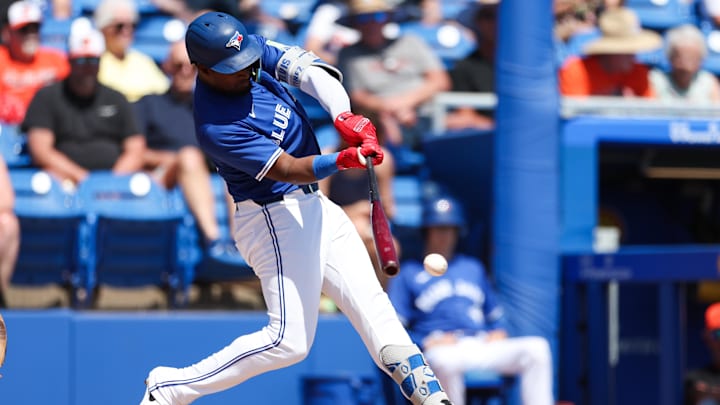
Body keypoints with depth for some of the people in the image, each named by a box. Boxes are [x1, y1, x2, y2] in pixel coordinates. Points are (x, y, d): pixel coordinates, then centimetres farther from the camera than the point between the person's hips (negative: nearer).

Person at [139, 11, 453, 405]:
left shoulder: (250, 51, -3)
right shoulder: (216, 127, -25)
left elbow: (307, 68, -11)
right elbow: (286, 169, -28)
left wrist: (345, 116, -28)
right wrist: (341, 160, -46)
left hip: (314, 207, 9)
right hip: (276, 218, -9)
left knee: (369, 301, 7)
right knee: (289, 340, -11)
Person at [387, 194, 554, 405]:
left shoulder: (472, 267, 32)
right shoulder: (408, 273, 17)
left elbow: (496, 315, 32)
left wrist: (499, 331, 9)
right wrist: (426, 342, -11)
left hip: (484, 346, 5)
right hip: (440, 348, -4)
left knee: (537, 347, -23)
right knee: (446, 361, -43)